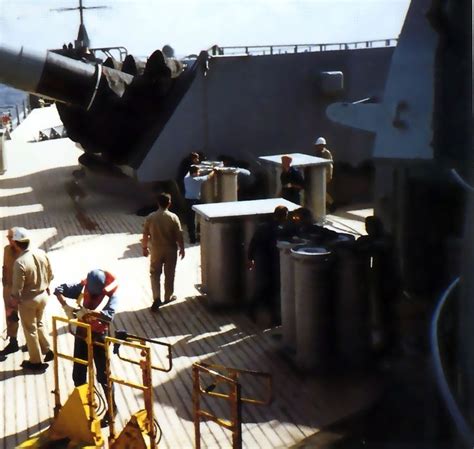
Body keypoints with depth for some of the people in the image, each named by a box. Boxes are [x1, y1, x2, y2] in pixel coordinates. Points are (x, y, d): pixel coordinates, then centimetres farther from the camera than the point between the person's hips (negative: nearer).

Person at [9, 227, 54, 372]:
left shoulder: (20, 263, -28)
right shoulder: (41, 253, -9)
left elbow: (17, 289, -21)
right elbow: (50, 275, 4)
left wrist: (11, 306, -7)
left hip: (28, 300, -6)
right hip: (43, 295, 6)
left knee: (30, 330, 12)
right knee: (38, 324, 29)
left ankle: (36, 362, 24)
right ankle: (48, 350, 33)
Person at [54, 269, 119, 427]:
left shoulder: (111, 294, -19)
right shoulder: (82, 287, -9)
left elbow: (109, 315, -32)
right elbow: (58, 290, -5)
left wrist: (87, 312, -38)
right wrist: (66, 306, -21)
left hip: (99, 336, -4)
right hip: (81, 333, 4)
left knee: (103, 375, 4)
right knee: (78, 373, 15)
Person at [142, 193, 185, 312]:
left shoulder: (150, 217, -9)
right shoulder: (173, 217, -13)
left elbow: (145, 235, -3)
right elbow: (179, 235, -9)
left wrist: (144, 247, 11)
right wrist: (182, 248, 3)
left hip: (156, 250, 1)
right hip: (170, 250, -1)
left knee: (155, 274, 10)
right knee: (169, 274, 14)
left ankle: (157, 298, -3)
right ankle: (168, 297, 26)